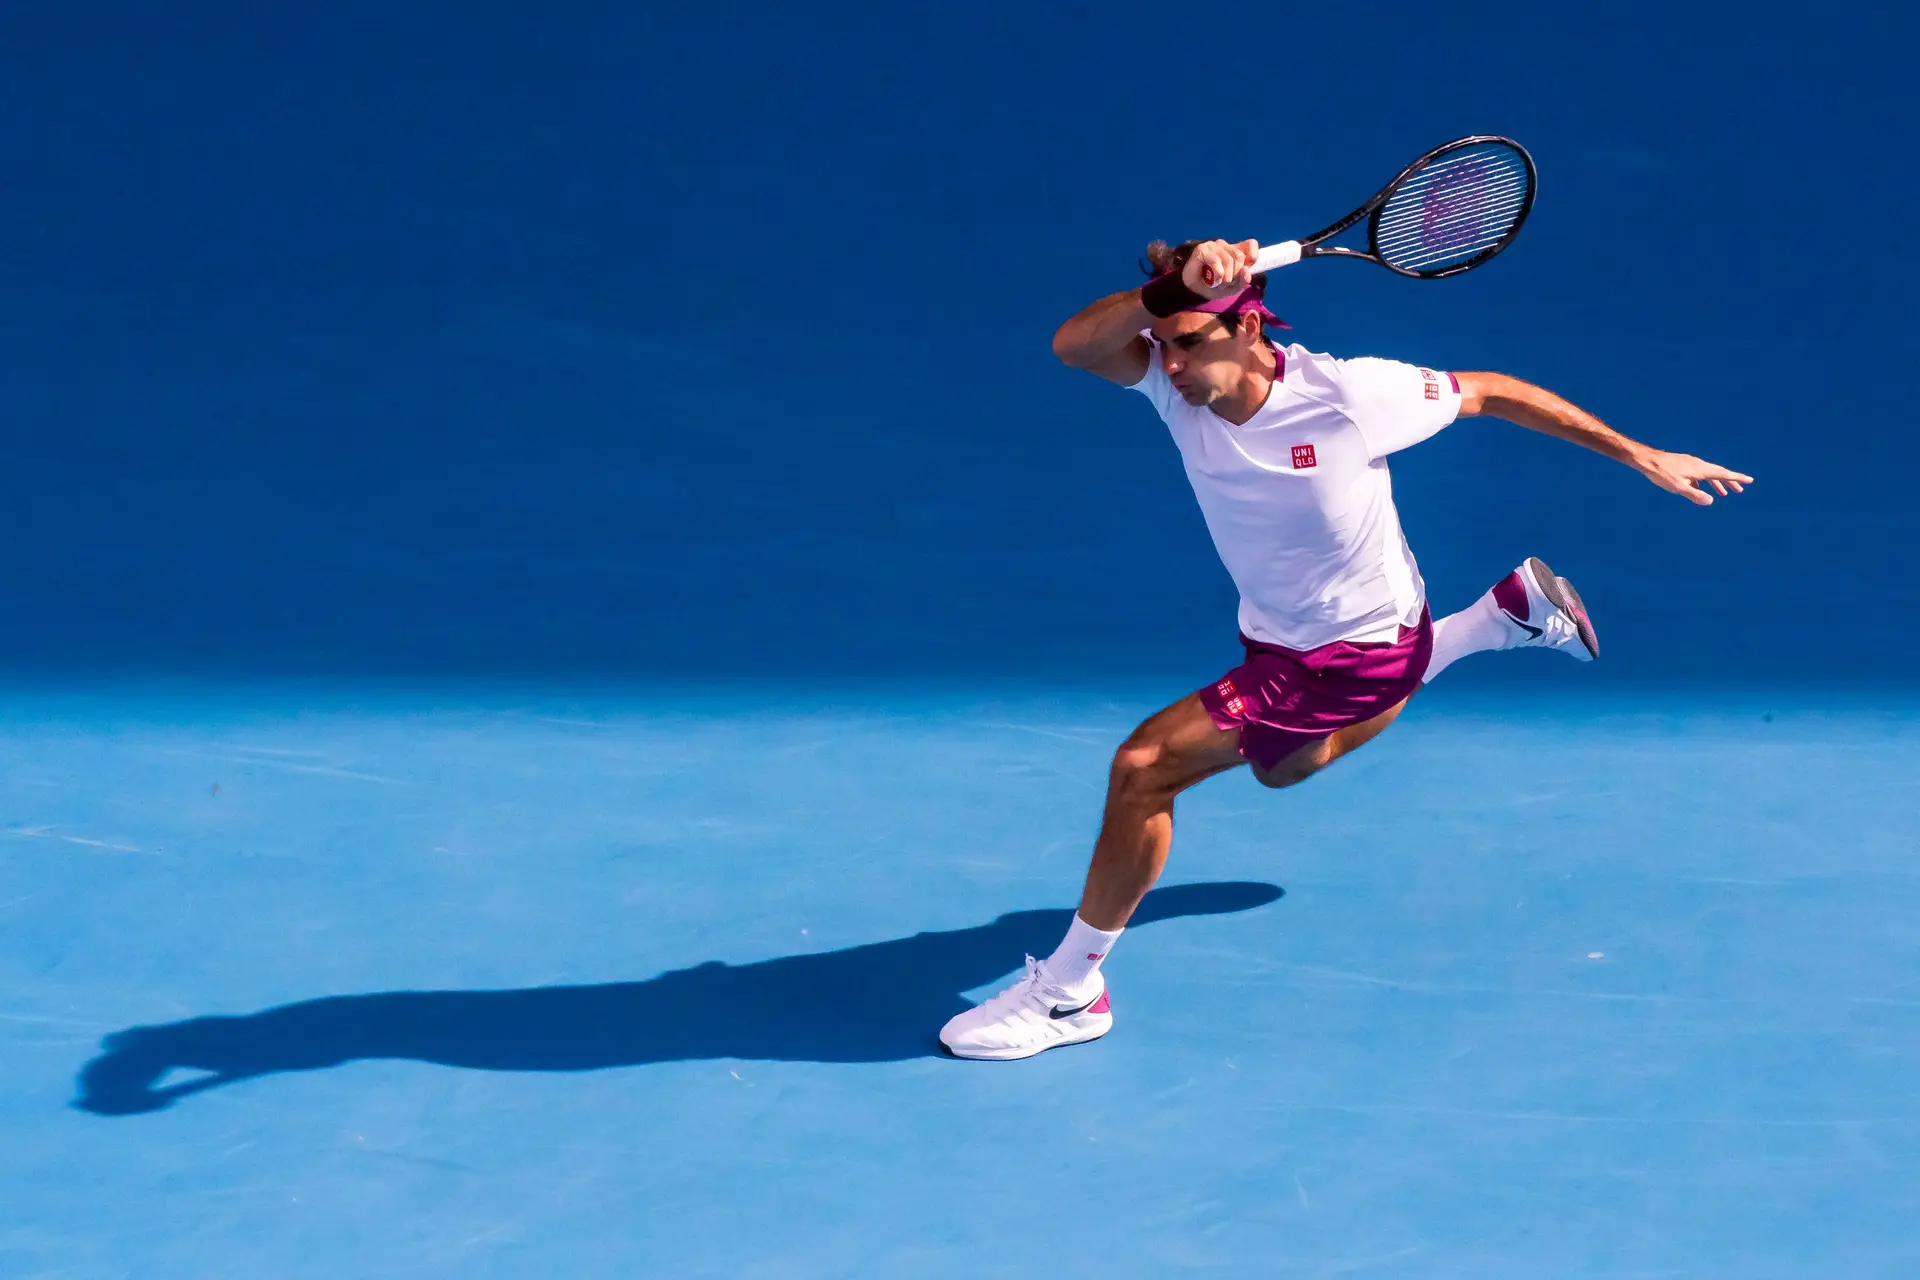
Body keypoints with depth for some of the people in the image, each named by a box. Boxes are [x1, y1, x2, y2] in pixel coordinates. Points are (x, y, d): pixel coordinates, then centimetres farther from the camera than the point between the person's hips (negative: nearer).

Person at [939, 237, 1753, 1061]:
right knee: (1280, 766, 38)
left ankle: (1067, 993, 0)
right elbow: (1073, 344, -39)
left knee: (1145, 767, -18)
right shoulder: (1178, 381, -20)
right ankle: (1510, 611, 46)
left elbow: (1491, 393, -14)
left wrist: (1640, 456, -8)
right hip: (1273, 635, 7)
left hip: (1358, 648, -7)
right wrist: (1170, 292, -56)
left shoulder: (1348, 394, -30)